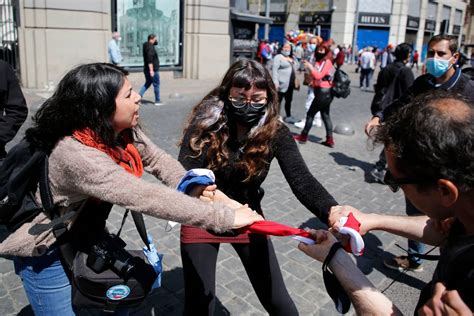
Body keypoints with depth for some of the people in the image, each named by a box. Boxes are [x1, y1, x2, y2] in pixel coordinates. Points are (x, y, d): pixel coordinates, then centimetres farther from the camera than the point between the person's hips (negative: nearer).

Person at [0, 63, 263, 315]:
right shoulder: (76, 155, -37)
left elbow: (159, 161, -9)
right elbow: (147, 197, -42)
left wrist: (198, 189, -28)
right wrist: (224, 216, -41)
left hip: (82, 237, 7)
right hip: (46, 252, -7)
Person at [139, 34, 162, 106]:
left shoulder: (146, 45, 11)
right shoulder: (150, 48, -19)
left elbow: (156, 43, 29)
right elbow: (150, 60, -26)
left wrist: (156, 39, 11)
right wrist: (151, 70, -28)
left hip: (146, 69, 9)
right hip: (153, 69, -9)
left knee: (147, 83, 18)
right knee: (156, 84, 2)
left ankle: (139, 96, 6)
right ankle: (157, 101, 9)